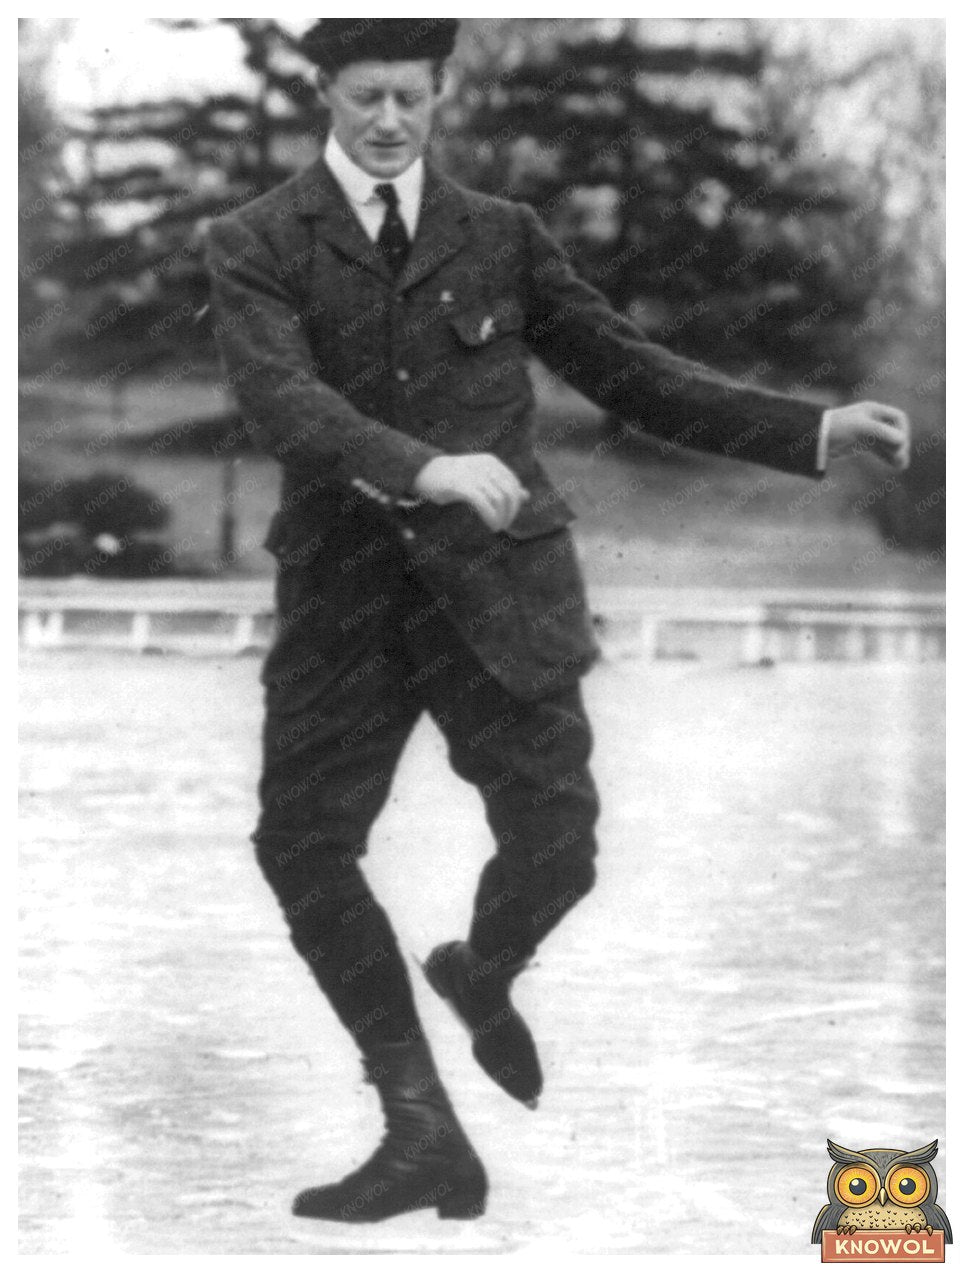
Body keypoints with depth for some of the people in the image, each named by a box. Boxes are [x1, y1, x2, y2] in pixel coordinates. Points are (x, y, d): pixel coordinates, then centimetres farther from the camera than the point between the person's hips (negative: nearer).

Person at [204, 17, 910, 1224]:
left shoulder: (500, 235, 10)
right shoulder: (256, 245, 0)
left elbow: (628, 371, 11)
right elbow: (282, 396, -17)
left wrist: (813, 428, 3)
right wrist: (423, 468, -34)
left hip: (495, 581, 1)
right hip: (346, 584, -1)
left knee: (553, 844, -8)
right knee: (303, 843, -4)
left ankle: (479, 978, 29)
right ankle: (422, 1129, 7)